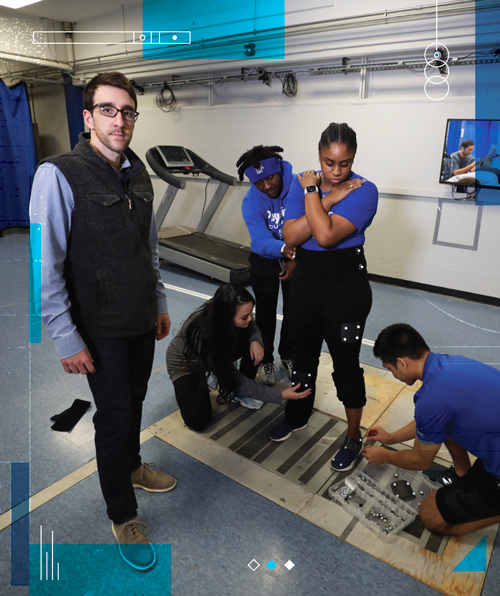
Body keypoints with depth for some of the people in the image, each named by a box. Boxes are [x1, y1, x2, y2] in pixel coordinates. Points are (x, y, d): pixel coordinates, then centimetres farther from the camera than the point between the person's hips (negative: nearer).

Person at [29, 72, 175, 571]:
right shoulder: (58, 175, -16)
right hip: (101, 329, -6)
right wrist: (66, 340, -17)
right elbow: (45, 267, -17)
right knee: (114, 416, 7)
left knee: (134, 401, 22)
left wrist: (160, 303, 15)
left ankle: (131, 466, 50)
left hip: (143, 321, 6)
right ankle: (122, 517, 30)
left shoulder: (138, 175, 5)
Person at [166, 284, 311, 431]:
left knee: (253, 345, -20)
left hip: (219, 353, 5)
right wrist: (281, 396, -32)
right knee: (198, 421, -21)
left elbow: (251, 326, -5)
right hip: (185, 363, -5)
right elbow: (238, 381, -33)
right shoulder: (204, 336, -42)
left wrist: (256, 341, -30)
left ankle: (241, 394, 0)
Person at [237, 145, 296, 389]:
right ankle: (265, 360, 26)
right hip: (265, 261, -1)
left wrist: (296, 258, -24)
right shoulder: (251, 202, -23)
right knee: (265, 312, 6)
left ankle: (288, 357, 31)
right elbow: (261, 240, -34)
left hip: (296, 257, 1)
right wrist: (284, 249, -53)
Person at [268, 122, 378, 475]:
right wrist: (327, 200, -19)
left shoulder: (363, 191, -13)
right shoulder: (304, 184, 0)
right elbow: (290, 236, -14)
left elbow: (326, 235, -27)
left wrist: (312, 192, -17)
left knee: (345, 363, 5)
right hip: (306, 278, 5)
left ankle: (354, 438, 27)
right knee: (304, 354, 20)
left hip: (346, 284, -5)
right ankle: (298, 416, 44)